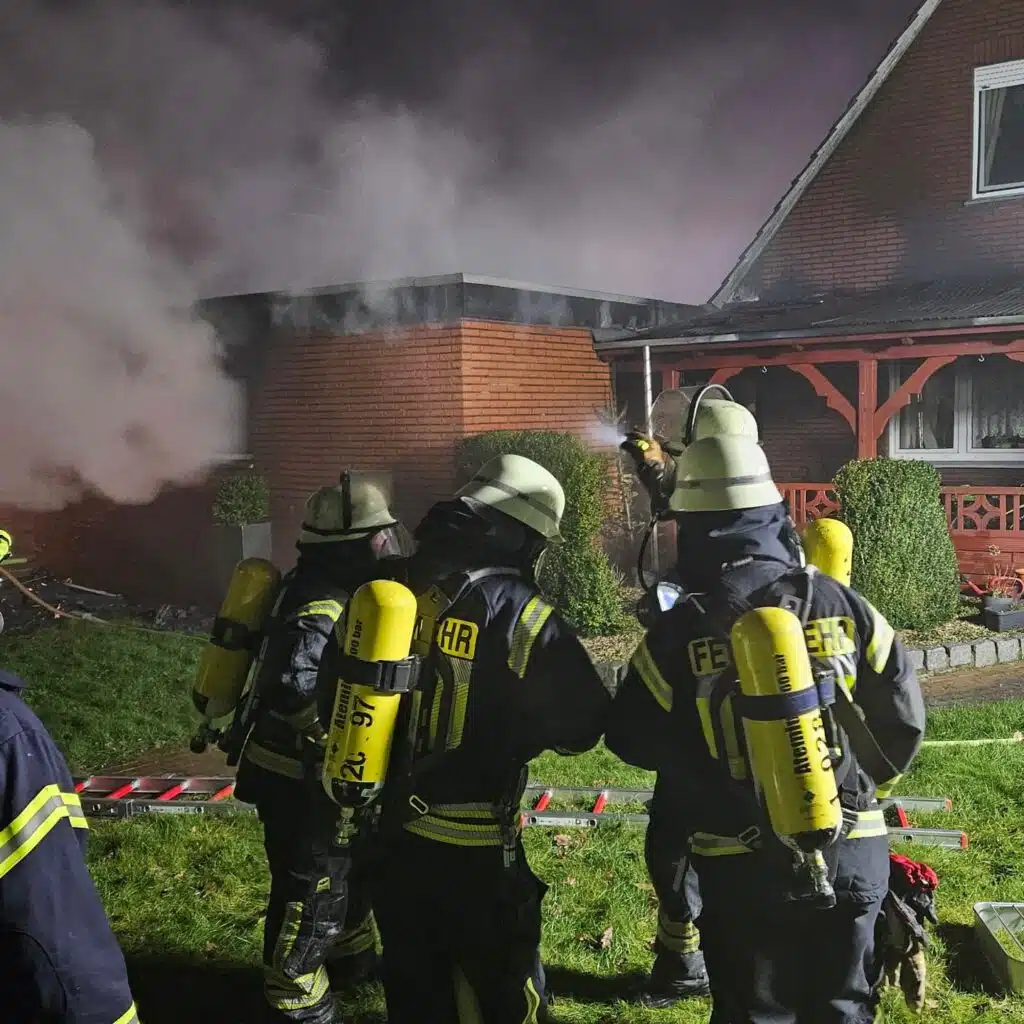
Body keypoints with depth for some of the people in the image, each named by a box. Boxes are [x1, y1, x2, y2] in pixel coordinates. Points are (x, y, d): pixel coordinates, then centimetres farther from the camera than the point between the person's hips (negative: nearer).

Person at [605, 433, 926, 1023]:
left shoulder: (681, 632, -11)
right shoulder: (840, 604, -4)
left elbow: (632, 739, -2)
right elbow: (904, 716, 2)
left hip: (743, 865, -2)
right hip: (851, 852, 2)